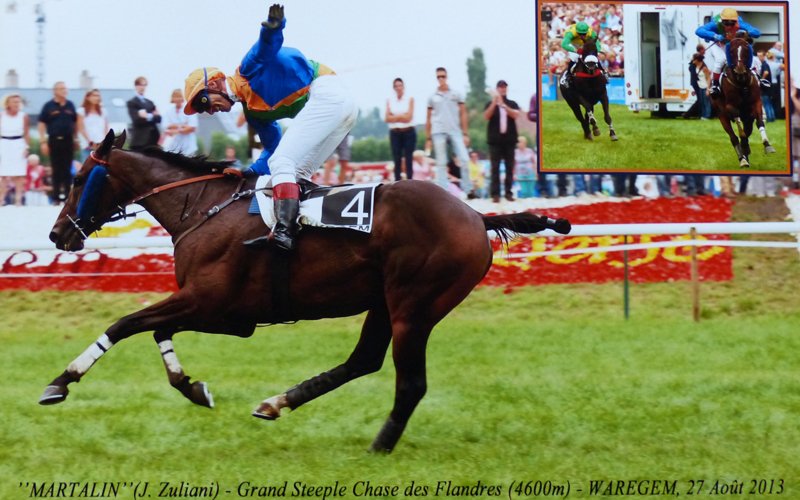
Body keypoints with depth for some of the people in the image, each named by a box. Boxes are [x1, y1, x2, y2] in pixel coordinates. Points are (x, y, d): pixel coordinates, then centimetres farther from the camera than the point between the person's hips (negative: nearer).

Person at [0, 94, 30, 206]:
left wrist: (27, 148, -5)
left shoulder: (23, 117, 1)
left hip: (18, 146, 0)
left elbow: (26, 134, 3)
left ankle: (18, 200, 0)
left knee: (18, 175, -2)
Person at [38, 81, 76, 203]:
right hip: (54, 140, -2)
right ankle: (56, 197, 6)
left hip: (68, 140, 2)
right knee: (56, 170, 1)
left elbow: (75, 123, 16)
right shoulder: (49, 106, -1)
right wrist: (44, 142, -7)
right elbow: (42, 124, -1)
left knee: (67, 170, 3)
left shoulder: (70, 105, 9)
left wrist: (75, 139, 11)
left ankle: (67, 196, 7)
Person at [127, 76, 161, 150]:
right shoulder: (132, 103, 0)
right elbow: (137, 120, -12)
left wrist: (149, 116, -10)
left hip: (153, 139, 6)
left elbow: (159, 118, 8)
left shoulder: (150, 103, 21)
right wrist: (153, 116, -7)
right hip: (140, 140, -6)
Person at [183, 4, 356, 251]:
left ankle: (283, 231, -28)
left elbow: (269, 41, -18)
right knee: (297, 174, 12)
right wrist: (250, 173, 10)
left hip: (324, 92, -10)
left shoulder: (250, 68, 1)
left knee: (282, 162, -16)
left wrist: (273, 27, -40)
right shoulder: (253, 111, 22)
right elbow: (272, 149, 23)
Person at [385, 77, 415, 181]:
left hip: (408, 132, -2)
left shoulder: (410, 99, 1)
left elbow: (408, 117, -7)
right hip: (395, 133, 2)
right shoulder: (389, 100, 6)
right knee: (397, 160, 0)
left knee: (408, 159, -2)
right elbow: (388, 118, -2)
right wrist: (402, 116, -11)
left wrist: (395, 117, -7)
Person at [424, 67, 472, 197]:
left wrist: (465, 134, 1)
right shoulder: (432, 98, 10)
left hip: (455, 131, 0)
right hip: (438, 132, 0)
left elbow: (463, 115, 8)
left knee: (464, 159, -9)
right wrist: (428, 138, 9)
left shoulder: (456, 95, 8)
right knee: (441, 163, 1)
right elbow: (428, 119, 13)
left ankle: (467, 190, 0)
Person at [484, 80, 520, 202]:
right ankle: (495, 194, -7)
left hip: (509, 140, 2)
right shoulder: (490, 104, 5)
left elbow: (515, 115, -10)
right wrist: (494, 103, -23)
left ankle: (508, 192, 5)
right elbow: (486, 116, -11)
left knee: (509, 167, 2)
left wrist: (503, 105, -22)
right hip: (495, 140, -2)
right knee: (495, 168, -5)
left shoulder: (512, 104, 8)